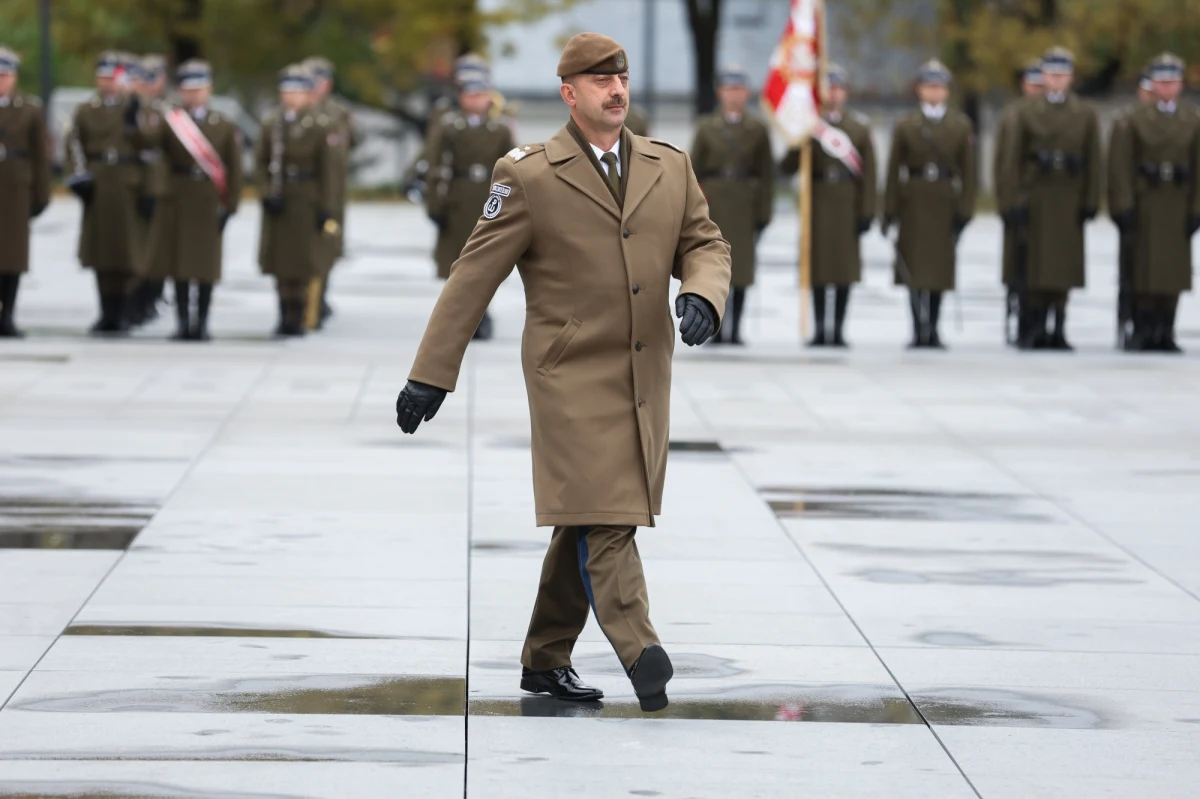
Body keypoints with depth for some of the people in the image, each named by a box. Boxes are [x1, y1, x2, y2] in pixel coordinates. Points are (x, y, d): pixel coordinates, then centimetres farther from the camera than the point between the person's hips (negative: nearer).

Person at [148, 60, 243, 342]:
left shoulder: (226, 127, 4)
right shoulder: (170, 122, 4)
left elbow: (235, 170, 2)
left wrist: (229, 205, -2)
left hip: (209, 204, 0)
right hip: (177, 202, 0)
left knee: (206, 266, 3)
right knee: (179, 264, 2)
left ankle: (202, 323, 11)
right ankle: (183, 323, 8)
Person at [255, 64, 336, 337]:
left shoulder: (319, 125, -3)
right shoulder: (271, 123, 8)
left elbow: (328, 169, -4)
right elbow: (260, 161, 7)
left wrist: (326, 209, -8)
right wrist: (267, 194, -7)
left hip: (306, 202, -4)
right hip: (277, 202, 4)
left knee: (301, 263, -2)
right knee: (279, 262, 6)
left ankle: (297, 317, 4)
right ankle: (285, 317, 13)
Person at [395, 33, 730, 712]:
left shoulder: (670, 167, 11)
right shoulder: (529, 177, -3)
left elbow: (706, 244, 14)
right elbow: (473, 278, -2)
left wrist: (702, 295, -11)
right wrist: (432, 373, -4)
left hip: (645, 377, 5)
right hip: (573, 375, -5)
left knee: (586, 526, 12)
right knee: (603, 516, -15)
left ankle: (547, 661, 22)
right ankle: (641, 654, -25)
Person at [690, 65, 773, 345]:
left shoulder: (757, 130, 6)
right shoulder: (706, 128, 7)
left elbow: (767, 175, 4)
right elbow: (693, 171, 5)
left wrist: (764, 213, -2)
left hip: (744, 208, 0)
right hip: (713, 204, 0)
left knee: (742, 269, 1)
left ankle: (735, 330, 5)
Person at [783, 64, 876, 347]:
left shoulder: (860, 126, 7)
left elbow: (869, 172, 4)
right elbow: (787, 167, 1)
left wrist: (867, 212, -3)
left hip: (847, 205, 0)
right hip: (818, 204, 0)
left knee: (845, 265, 1)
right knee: (818, 264, 0)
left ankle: (839, 330, 6)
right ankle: (820, 329, 5)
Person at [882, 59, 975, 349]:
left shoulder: (961, 126, 5)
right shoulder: (905, 126, 3)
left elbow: (967, 170, 3)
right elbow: (894, 170, 2)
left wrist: (965, 209, -4)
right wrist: (890, 210, -3)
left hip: (945, 202, 1)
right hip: (913, 202, -1)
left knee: (940, 267, 4)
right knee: (915, 267, -3)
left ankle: (933, 330, 12)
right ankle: (919, 329, 0)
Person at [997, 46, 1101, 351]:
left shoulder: (1086, 115, 7)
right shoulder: (1027, 113, 4)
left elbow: (1093, 162, 6)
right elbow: (1012, 160, 1)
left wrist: (1091, 202, -1)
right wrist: (1012, 201, -7)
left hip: (1069, 198, 1)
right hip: (1036, 197, -1)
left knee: (1064, 266, 2)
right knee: (1036, 265, -3)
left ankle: (1058, 331, 6)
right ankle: (1034, 329, 0)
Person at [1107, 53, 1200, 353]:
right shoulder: (1134, 120, 1)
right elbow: (1121, 167, -4)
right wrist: (1124, 207, -10)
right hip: (1144, 207, -2)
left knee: (1174, 269, 2)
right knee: (1144, 270, -2)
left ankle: (1166, 332, 7)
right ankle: (1143, 331, 3)